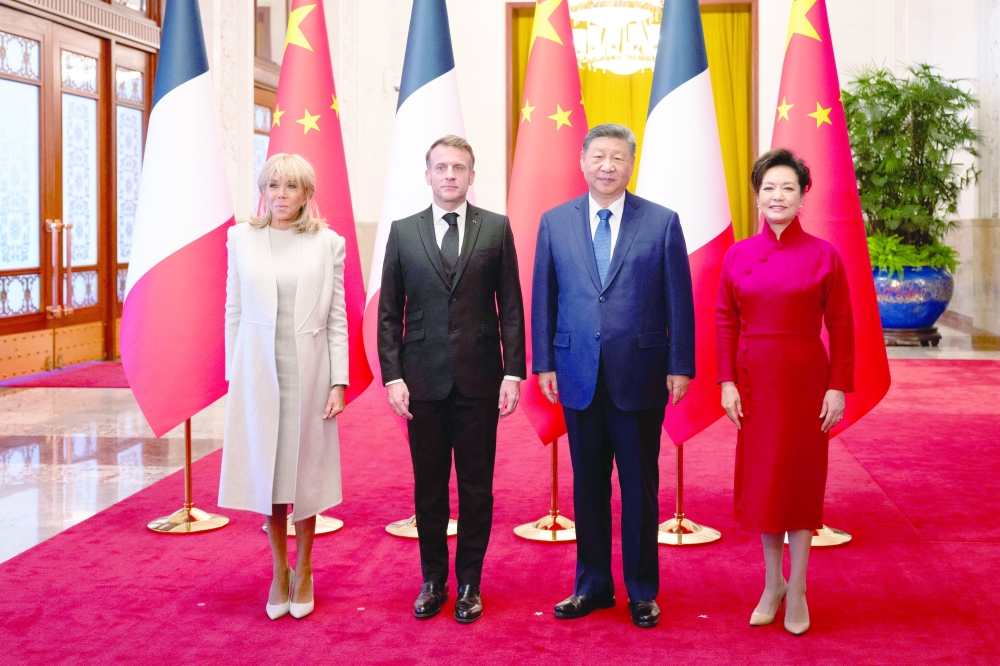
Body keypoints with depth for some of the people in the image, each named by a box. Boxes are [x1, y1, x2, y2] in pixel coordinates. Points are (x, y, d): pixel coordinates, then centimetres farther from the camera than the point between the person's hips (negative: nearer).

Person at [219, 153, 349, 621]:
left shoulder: (328, 244, 1)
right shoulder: (242, 238, 5)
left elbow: (337, 318, 1)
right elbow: (234, 310, 8)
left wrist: (339, 381, -5)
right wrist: (233, 374, 5)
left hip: (308, 369, -1)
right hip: (257, 369, 1)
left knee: (304, 470, 7)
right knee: (266, 469, 6)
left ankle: (303, 574, 24)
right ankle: (279, 574, 23)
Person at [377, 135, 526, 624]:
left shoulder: (496, 228, 4)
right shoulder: (403, 231, 6)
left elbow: (511, 307, 2)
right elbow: (389, 313, 5)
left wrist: (513, 373, -5)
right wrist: (392, 377, -3)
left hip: (478, 380, -1)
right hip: (423, 380, 1)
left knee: (476, 487, 6)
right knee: (429, 487, 9)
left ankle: (469, 583, 20)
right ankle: (432, 581, 23)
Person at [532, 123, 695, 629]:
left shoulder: (662, 222, -1)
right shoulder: (555, 222, 5)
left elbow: (679, 301, -1)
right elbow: (543, 298, 7)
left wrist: (680, 368, -4)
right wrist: (543, 364, 4)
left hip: (640, 376, -2)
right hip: (578, 375, 2)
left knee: (640, 487, 7)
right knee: (587, 485, 11)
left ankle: (642, 591, 21)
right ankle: (592, 585, 25)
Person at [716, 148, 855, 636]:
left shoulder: (824, 255, -4)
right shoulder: (738, 255, 3)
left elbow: (842, 327, -4)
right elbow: (725, 322, 3)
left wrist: (839, 388, -8)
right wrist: (727, 382, -3)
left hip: (806, 382, -2)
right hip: (754, 383, 2)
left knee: (800, 479, 6)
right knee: (760, 479, 10)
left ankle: (797, 590, 19)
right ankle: (772, 583, 26)